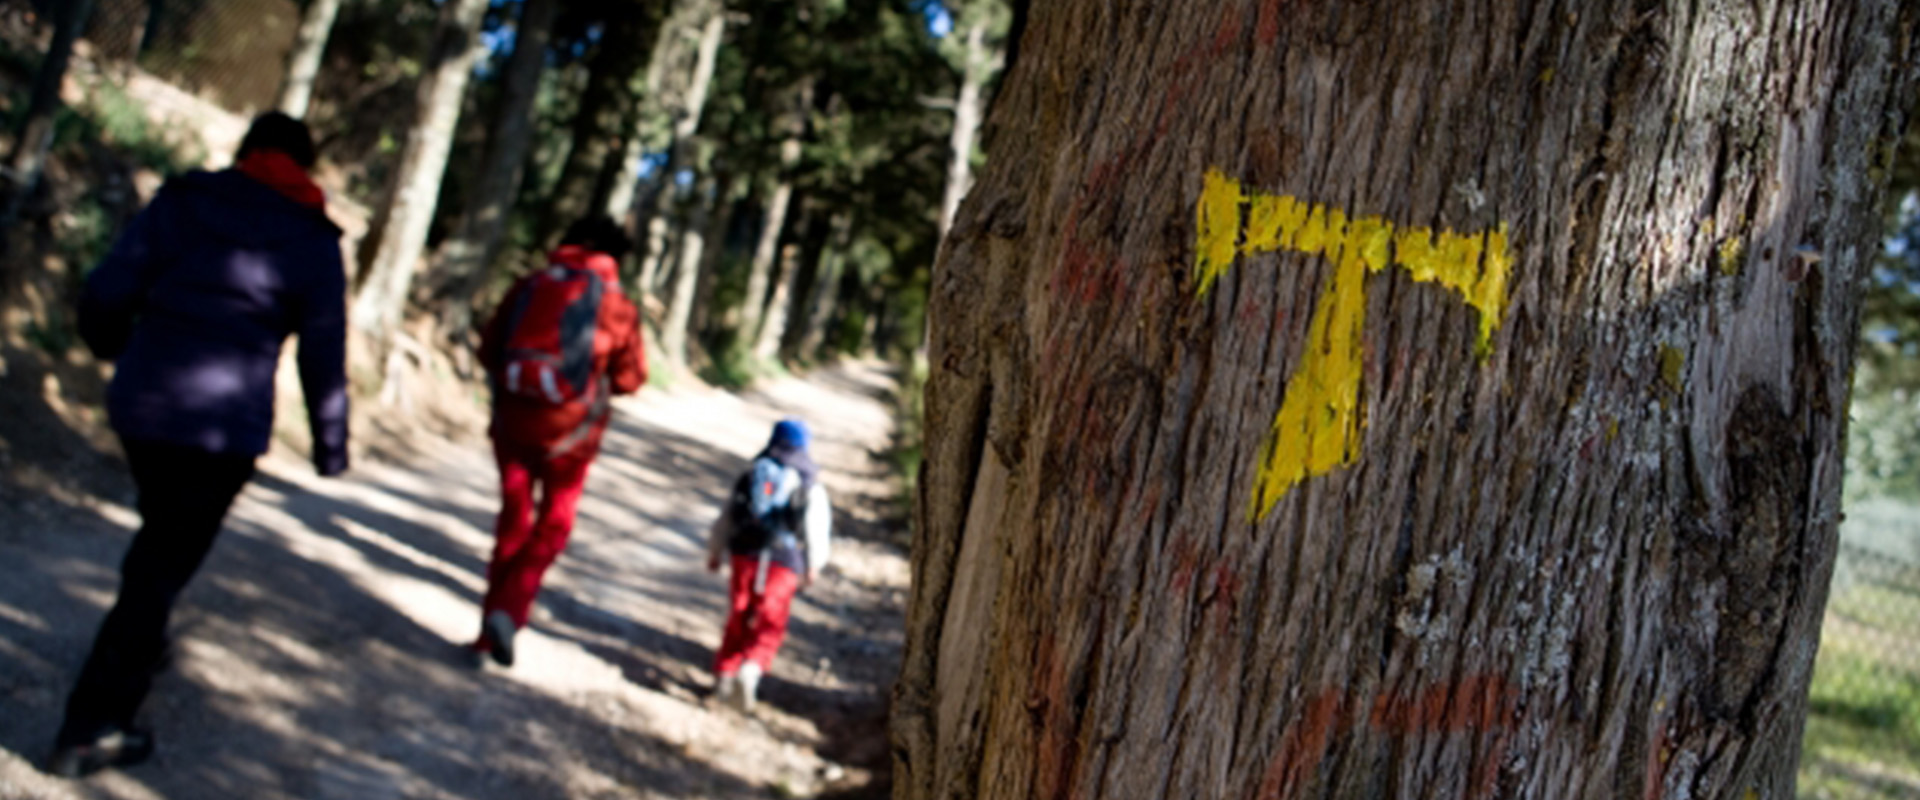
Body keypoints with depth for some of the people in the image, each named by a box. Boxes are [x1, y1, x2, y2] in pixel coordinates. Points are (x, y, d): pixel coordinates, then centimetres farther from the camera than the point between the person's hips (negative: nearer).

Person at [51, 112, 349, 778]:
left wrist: (114, 348, 22)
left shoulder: (180, 201, 4)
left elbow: (105, 293, 0)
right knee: (166, 562, 5)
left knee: (162, 530, 30)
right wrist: (331, 446, 9)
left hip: (139, 406, 4)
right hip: (226, 428, -3)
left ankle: (140, 641, 44)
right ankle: (90, 732, 8)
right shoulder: (313, 242, -1)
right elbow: (324, 354, -2)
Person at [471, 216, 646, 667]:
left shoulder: (529, 286, 3)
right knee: (552, 526, 11)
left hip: (512, 421, 3)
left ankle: (494, 626, 21)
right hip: (570, 431, -3)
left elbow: (488, 350, 7)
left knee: (513, 520, 16)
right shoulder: (617, 307, -4)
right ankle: (509, 611, -7)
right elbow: (630, 377, 0)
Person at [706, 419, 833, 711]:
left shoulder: (751, 475, 15)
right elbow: (817, 528, 0)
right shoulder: (810, 486, 7)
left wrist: (715, 552, 27)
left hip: (745, 554, 3)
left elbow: (727, 518, 17)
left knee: (738, 620, 15)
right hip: (784, 561, -2)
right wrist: (814, 567, 8)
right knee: (769, 627, 1)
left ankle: (724, 676, 15)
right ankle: (751, 669, -22)